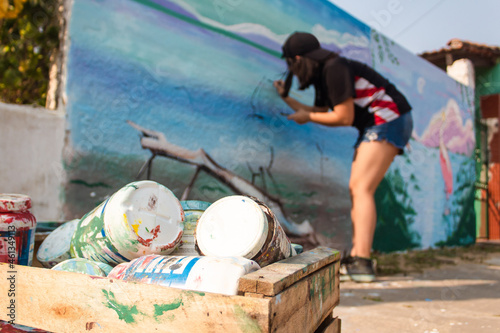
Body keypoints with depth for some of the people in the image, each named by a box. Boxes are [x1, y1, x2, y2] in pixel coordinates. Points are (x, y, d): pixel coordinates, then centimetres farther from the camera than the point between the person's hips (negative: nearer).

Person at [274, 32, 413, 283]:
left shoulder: (335, 68, -17)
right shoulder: (321, 75, 14)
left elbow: (344, 118, -18)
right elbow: (320, 112, 24)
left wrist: (307, 117, -4)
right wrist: (286, 97, 26)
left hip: (389, 121, -10)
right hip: (374, 127, 10)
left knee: (362, 188, -18)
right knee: (356, 189, 7)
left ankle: (362, 263, -20)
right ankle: (356, 256, 10)